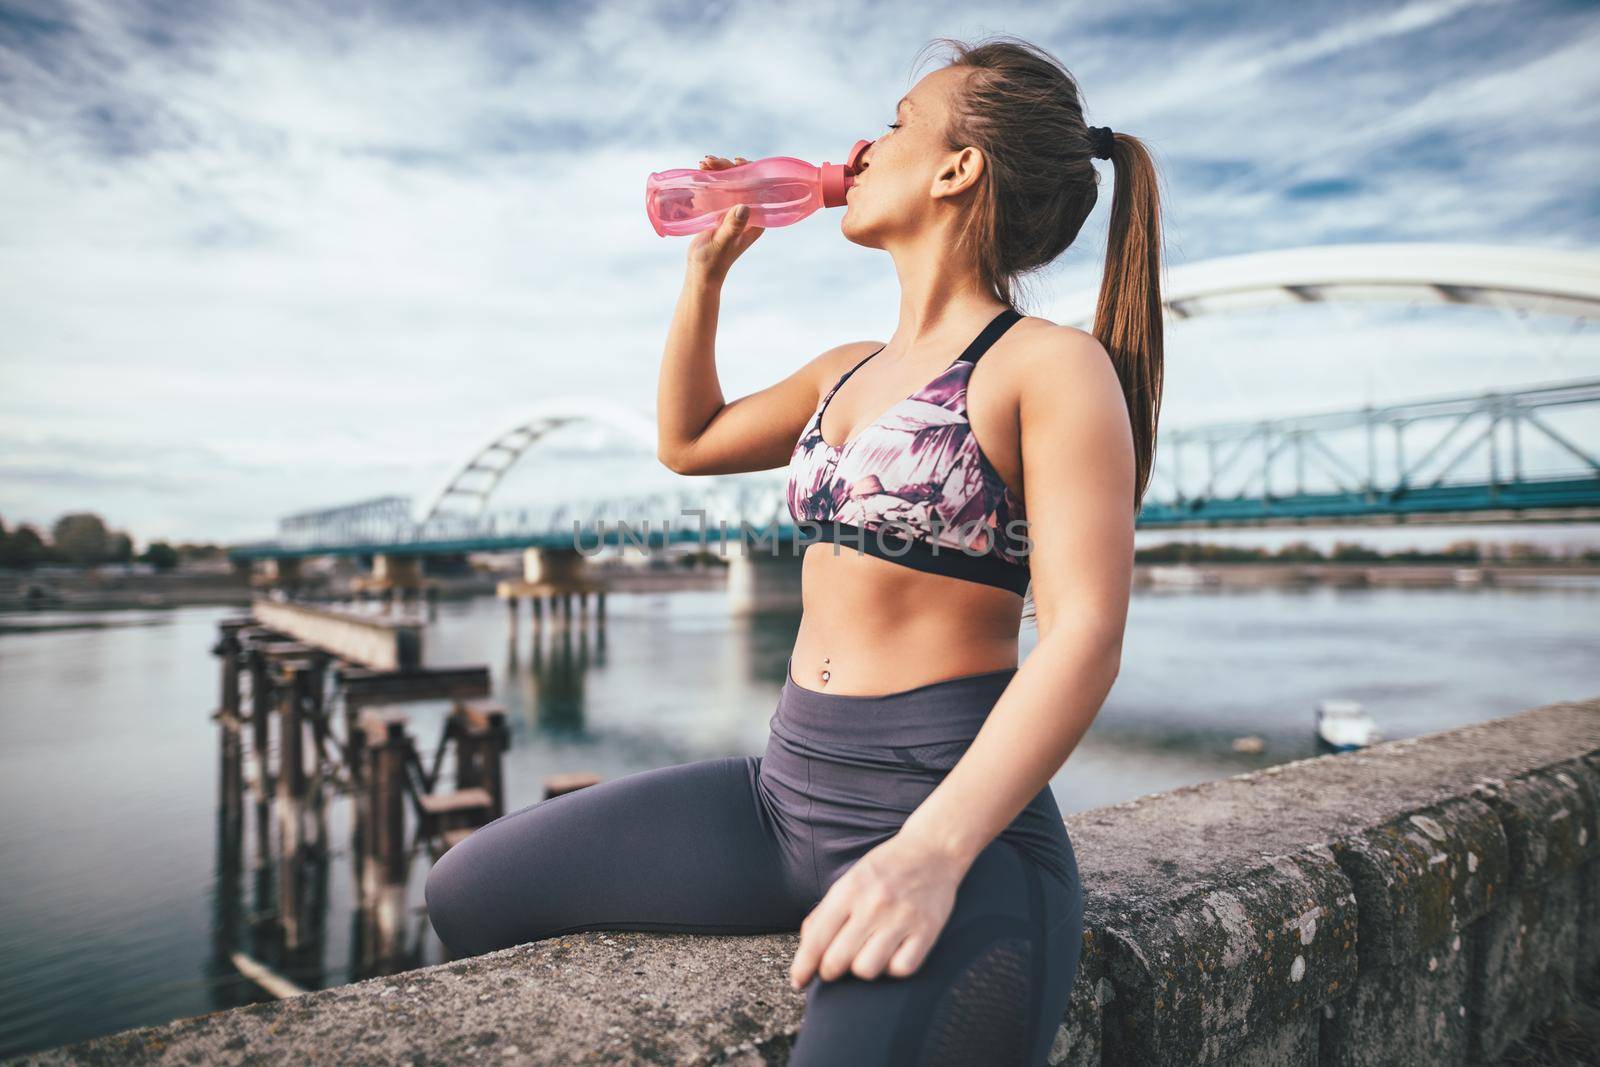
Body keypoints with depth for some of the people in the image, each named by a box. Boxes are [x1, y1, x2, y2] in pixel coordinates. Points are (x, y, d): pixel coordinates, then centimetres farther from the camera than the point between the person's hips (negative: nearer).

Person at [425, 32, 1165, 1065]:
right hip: (789, 788, 7)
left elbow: (1084, 638, -18)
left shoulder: (1052, 365, -9)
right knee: (468, 891, 8)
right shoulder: (851, 370, 14)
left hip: (957, 817, -7)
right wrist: (708, 269, 18)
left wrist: (929, 853, -29)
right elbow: (688, 441, 26)